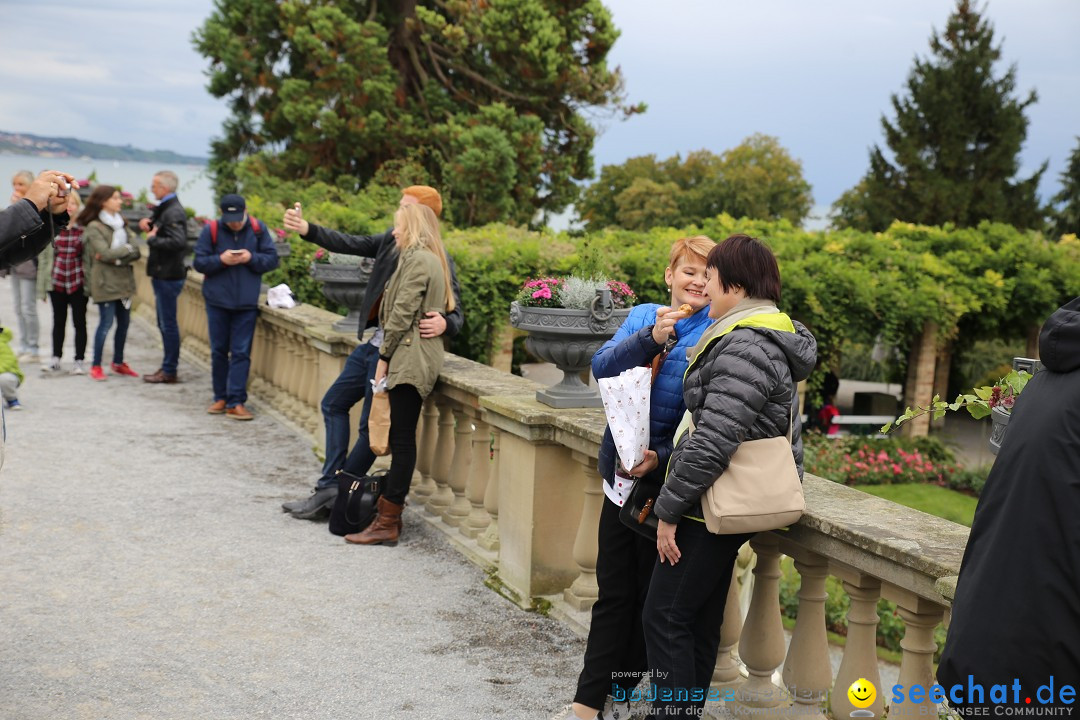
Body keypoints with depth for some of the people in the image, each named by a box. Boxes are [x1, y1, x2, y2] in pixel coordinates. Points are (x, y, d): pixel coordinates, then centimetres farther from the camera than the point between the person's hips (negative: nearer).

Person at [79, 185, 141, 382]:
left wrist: (116, 258, -13)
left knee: (124, 322, 11)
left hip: (124, 281, 7)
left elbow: (135, 253, 3)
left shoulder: (120, 223, 12)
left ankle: (118, 362, 24)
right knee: (106, 322, -6)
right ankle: (96, 366, 2)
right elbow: (105, 253, -19)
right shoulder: (94, 227, -8)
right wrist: (127, 249, -6)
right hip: (105, 282, -7)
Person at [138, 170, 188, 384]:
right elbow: (160, 231, 27)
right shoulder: (165, 208, 15)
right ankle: (167, 367, 23)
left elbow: (178, 242, -30)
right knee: (165, 324, 15)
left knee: (168, 324, -4)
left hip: (169, 276, -11)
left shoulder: (173, 212, -17)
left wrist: (152, 238, -19)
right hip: (163, 275, 11)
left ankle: (169, 371, 2)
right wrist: (148, 224, 6)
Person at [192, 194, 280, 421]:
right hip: (217, 302, 1)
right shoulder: (211, 231, -4)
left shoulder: (258, 230, -2)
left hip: (246, 304, 0)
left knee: (241, 353, -2)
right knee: (218, 351, 9)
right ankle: (221, 398, 22)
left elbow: (272, 259, -1)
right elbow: (199, 262, -2)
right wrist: (220, 260, -19)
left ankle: (236, 402, -1)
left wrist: (251, 258, -18)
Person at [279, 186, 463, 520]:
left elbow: (456, 314, -14)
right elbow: (348, 244, 6)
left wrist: (444, 324, -37)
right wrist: (307, 229, -5)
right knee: (334, 403, 17)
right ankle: (330, 487, 20)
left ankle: (332, 492, 11)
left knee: (372, 426, 0)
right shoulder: (392, 240, 5)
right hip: (374, 342, 9)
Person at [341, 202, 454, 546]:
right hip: (418, 358, 10)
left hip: (410, 358, -10)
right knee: (400, 437, 11)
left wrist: (384, 356, -10)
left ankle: (387, 523, -7)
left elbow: (402, 313, -15)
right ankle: (389, 509, 15)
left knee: (402, 438, -9)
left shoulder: (417, 260, -10)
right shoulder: (432, 259, 21)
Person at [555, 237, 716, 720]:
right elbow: (602, 367, -7)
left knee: (649, 596, 9)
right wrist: (651, 337, -22)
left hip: (668, 479, -4)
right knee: (613, 592, 9)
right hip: (622, 472, 4)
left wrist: (662, 458, -23)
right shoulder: (643, 316, 6)